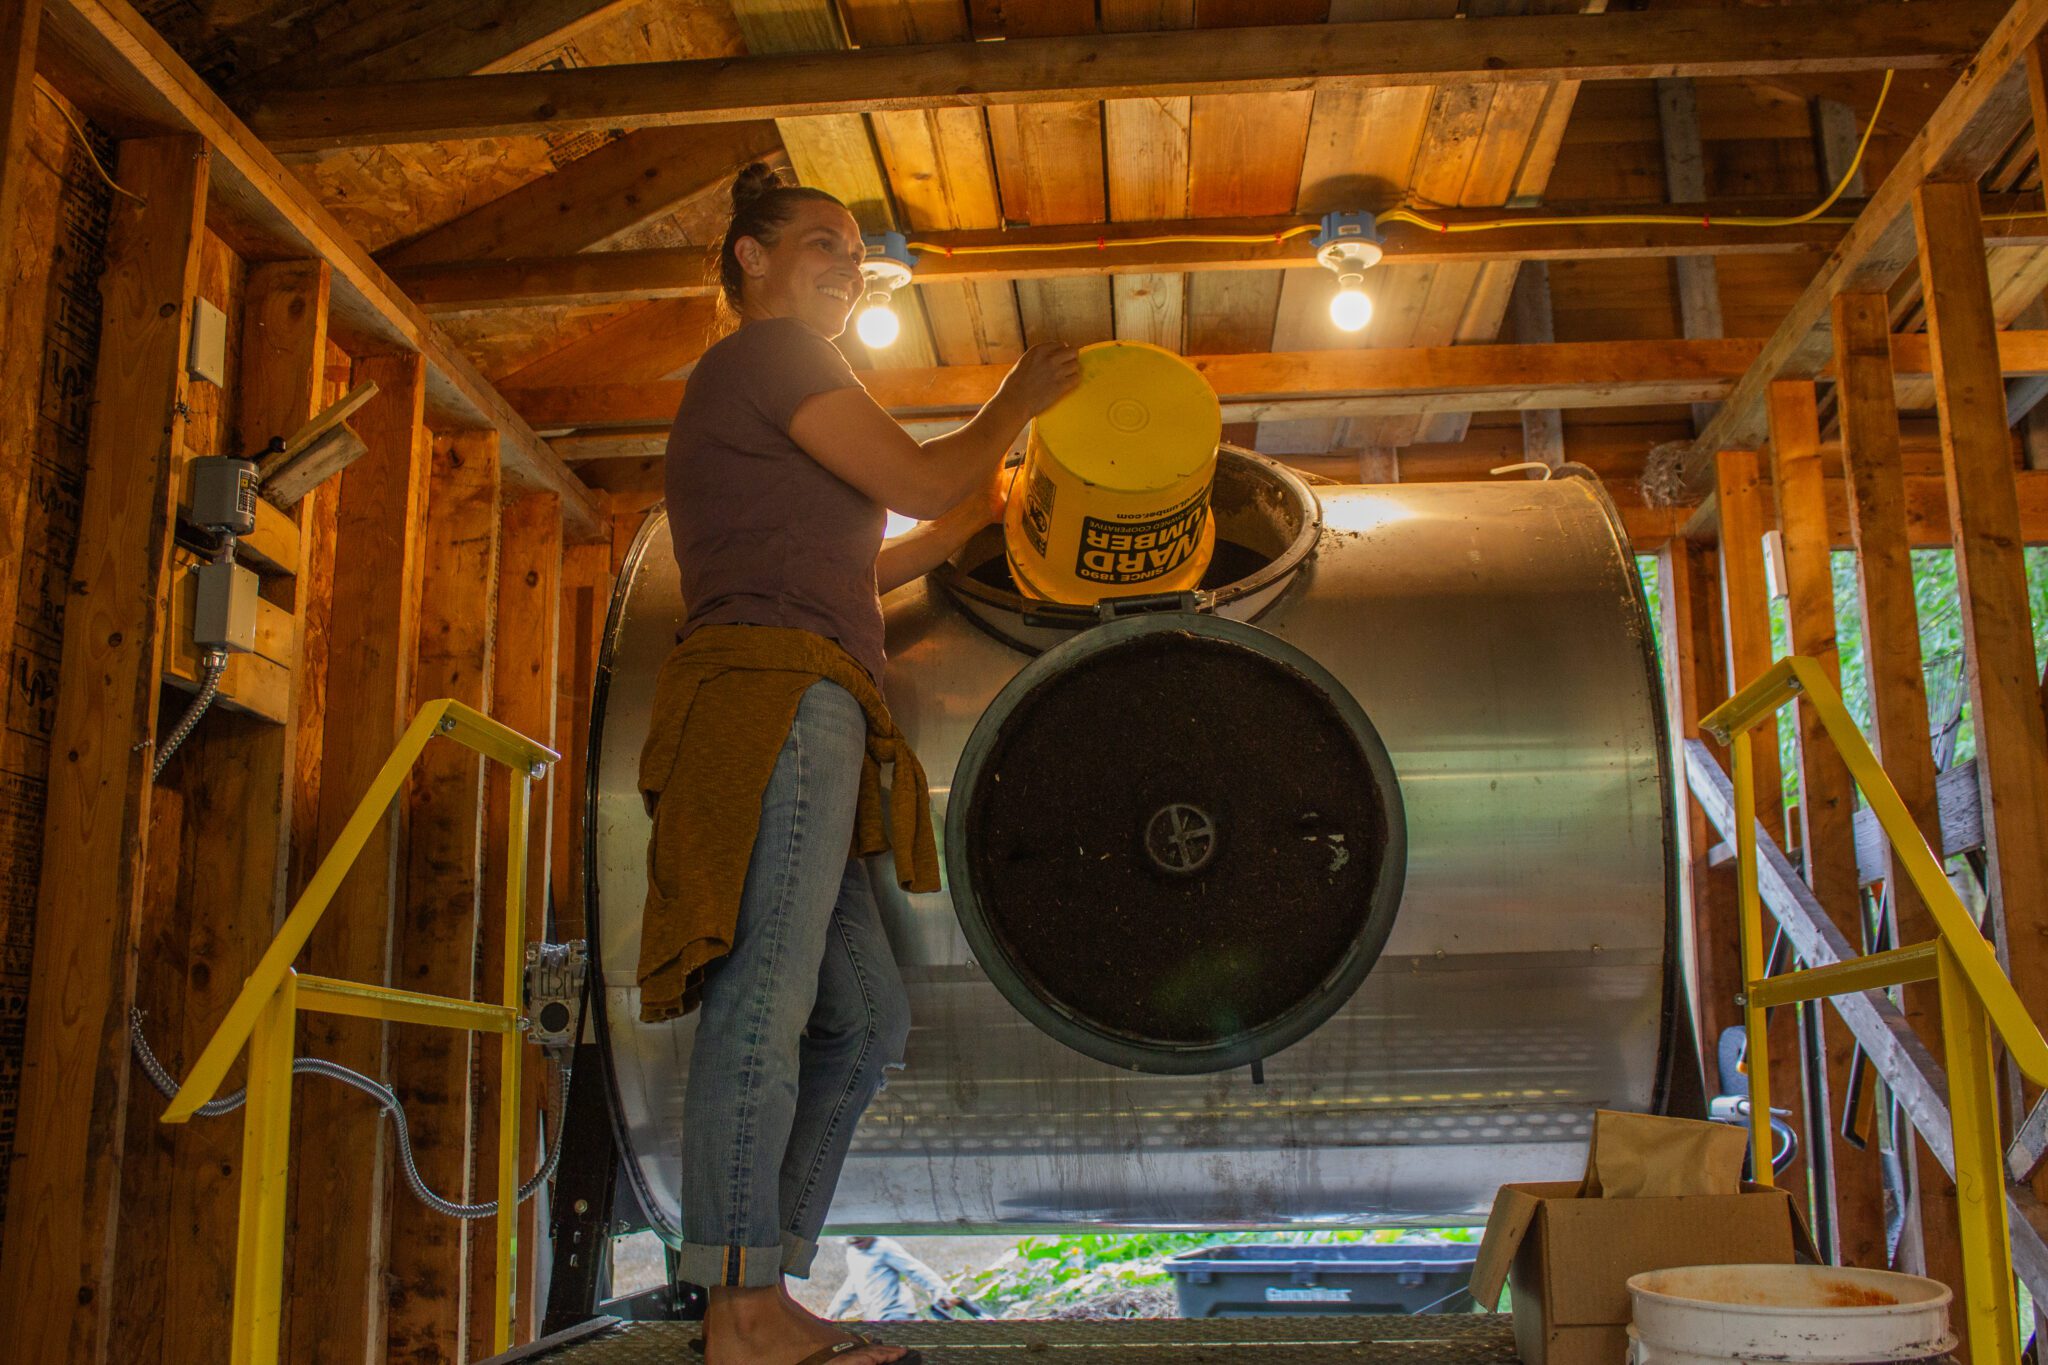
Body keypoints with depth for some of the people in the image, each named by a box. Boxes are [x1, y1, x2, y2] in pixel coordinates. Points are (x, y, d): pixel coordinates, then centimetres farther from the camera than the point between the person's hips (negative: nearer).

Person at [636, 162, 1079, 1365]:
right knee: (765, 994, -15)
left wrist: (973, 521, 32)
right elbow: (919, 481, -4)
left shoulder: (739, 402, 34)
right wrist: (1016, 406, 13)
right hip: (779, 695, -10)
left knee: (865, 1016, 7)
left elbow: (841, 578, 33)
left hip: (791, 716, 10)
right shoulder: (771, 355, 3)